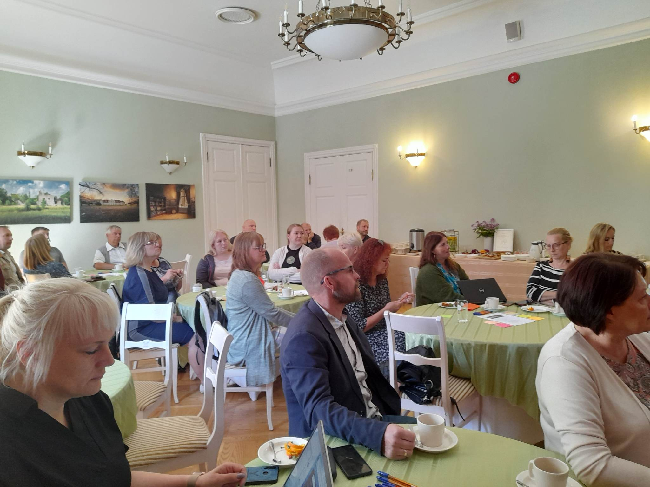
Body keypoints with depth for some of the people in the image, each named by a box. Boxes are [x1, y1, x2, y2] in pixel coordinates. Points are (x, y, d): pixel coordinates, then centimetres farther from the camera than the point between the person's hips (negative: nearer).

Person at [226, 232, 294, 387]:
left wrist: (296, 318, 10)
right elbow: (272, 313, -18)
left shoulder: (239, 275, 8)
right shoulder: (247, 280, -24)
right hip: (248, 348, -10)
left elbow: (266, 310, 14)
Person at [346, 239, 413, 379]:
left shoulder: (382, 281, 8)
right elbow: (358, 328, -17)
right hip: (368, 339, -8)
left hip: (385, 331, 8)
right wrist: (385, 310, -20)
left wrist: (400, 300, 0)